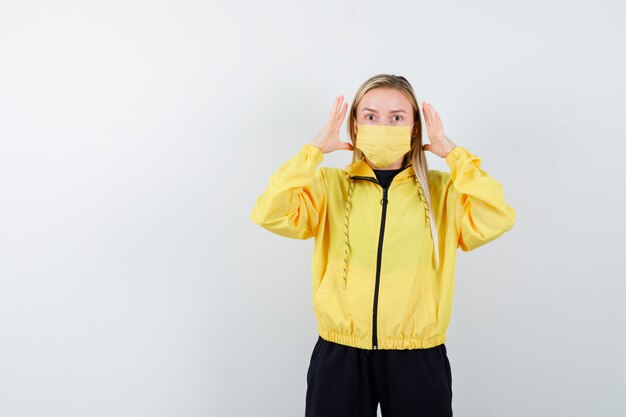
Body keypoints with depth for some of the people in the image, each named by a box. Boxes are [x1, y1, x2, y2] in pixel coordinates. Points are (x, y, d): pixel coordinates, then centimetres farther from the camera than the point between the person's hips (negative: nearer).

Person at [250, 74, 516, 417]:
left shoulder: (442, 189, 1)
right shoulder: (329, 185, 2)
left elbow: (496, 220, -17)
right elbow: (269, 215, -14)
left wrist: (453, 153, -11)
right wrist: (315, 149, -12)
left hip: (418, 360, 0)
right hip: (340, 357, 0)